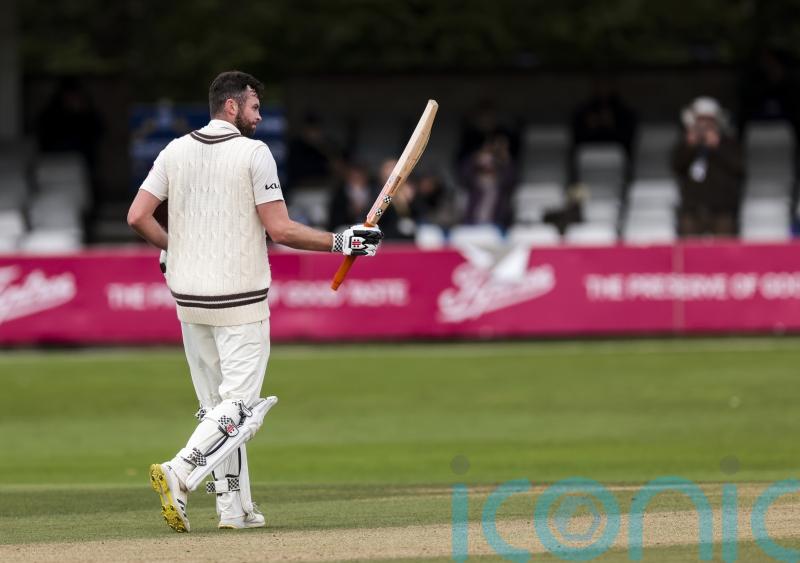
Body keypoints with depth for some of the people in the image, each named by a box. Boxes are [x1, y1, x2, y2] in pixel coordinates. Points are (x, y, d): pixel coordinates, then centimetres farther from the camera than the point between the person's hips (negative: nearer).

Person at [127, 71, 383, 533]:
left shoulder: (175, 152, 6)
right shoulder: (253, 153, -9)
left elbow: (138, 216, 1)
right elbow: (280, 229, -13)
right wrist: (342, 243, -4)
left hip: (189, 299, 6)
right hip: (240, 298, -6)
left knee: (217, 404, 13)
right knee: (238, 405, -4)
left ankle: (235, 508, 12)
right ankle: (178, 474, -24)